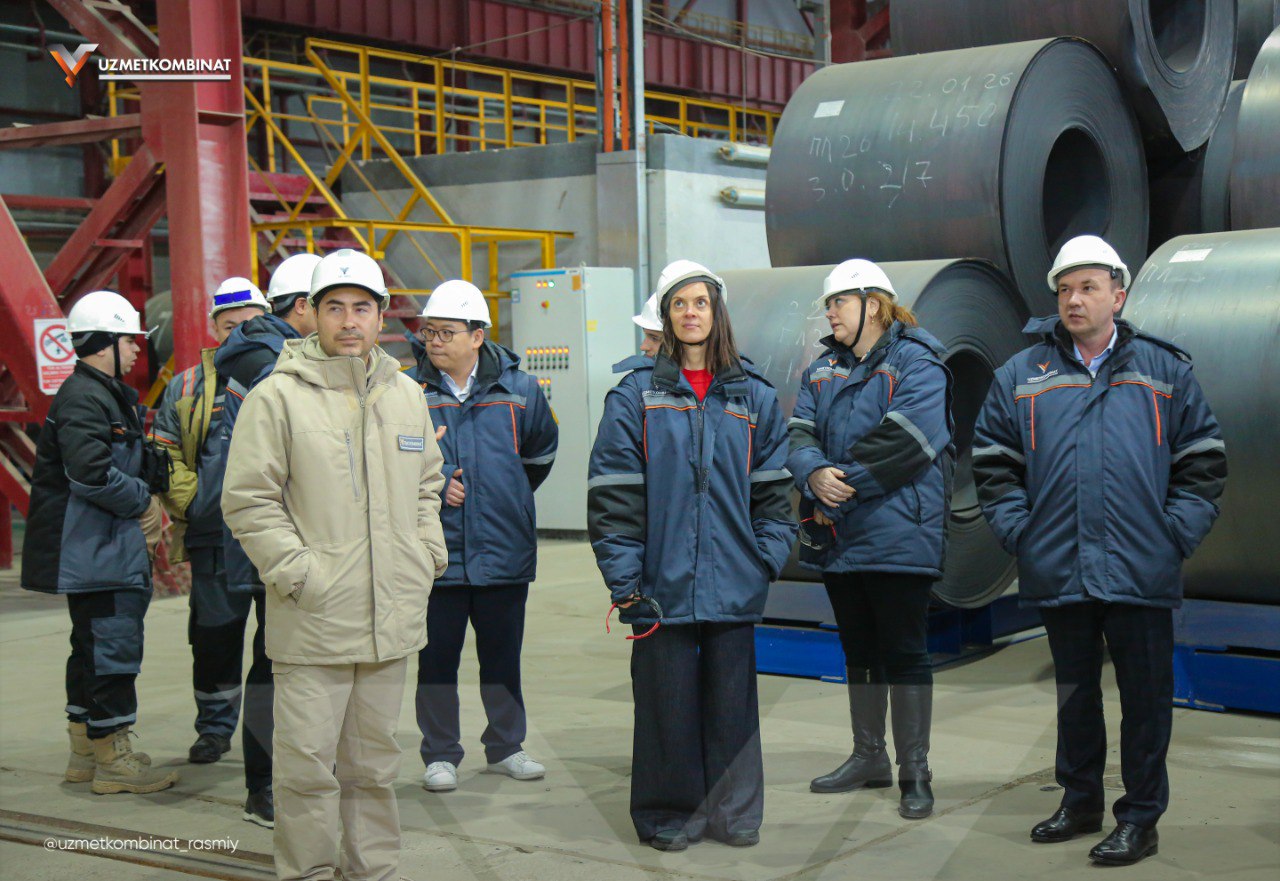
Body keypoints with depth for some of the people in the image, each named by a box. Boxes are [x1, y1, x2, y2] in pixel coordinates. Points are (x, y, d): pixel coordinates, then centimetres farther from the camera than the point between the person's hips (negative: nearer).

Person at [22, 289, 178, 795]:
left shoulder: (113, 396, 18)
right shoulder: (83, 398, -15)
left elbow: (135, 463, 26)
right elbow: (91, 475, -24)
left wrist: (155, 476, 6)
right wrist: (143, 502, -12)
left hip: (111, 550, 11)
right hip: (96, 551, -11)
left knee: (94, 648, 16)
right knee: (114, 646, -7)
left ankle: (85, 753, 26)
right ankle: (112, 759, -1)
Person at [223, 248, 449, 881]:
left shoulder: (406, 395, 11)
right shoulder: (278, 396, -7)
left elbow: (427, 483, 23)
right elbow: (248, 500, -8)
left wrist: (427, 554, 11)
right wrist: (298, 572, -13)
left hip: (392, 615, 5)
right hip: (313, 618, -5)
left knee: (374, 758, 16)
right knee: (308, 761, -1)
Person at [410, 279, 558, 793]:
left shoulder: (518, 389, 3)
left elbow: (541, 451, 20)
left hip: (504, 552, 2)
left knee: (502, 655, 13)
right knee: (436, 658, 4)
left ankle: (505, 748, 27)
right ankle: (440, 755, 17)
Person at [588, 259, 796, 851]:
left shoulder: (754, 397, 9)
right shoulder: (635, 395, 1)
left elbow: (773, 490, 10)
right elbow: (612, 494, -2)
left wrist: (766, 560, 0)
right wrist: (625, 580, -8)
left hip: (733, 587, 2)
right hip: (663, 585, -2)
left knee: (731, 698, 9)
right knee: (668, 700, 4)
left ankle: (734, 812, 22)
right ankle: (670, 815, 19)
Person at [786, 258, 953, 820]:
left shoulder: (916, 364, -8)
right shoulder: (823, 369, 15)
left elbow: (904, 440, -20)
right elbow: (800, 434, 4)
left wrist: (841, 484, -18)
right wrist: (815, 475, -17)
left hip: (898, 536, -7)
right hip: (838, 538, 7)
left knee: (904, 651, -2)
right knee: (858, 649, 16)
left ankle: (914, 772, 6)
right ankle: (868, 757, 29)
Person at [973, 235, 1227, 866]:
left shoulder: (1166, 371, 6)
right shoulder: (1021, 376, 7)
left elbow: (1203, 461, 6)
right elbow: (993, 465, 8)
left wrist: (1178, 531, -3)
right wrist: (1018, 530, -2)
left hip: (1141, 572, -1)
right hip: (1057, 571, 2)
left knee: (1145, 696, 4)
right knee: (1074, 693, 15)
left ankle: (1140, 819, 15)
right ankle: (1080, 802, 29)